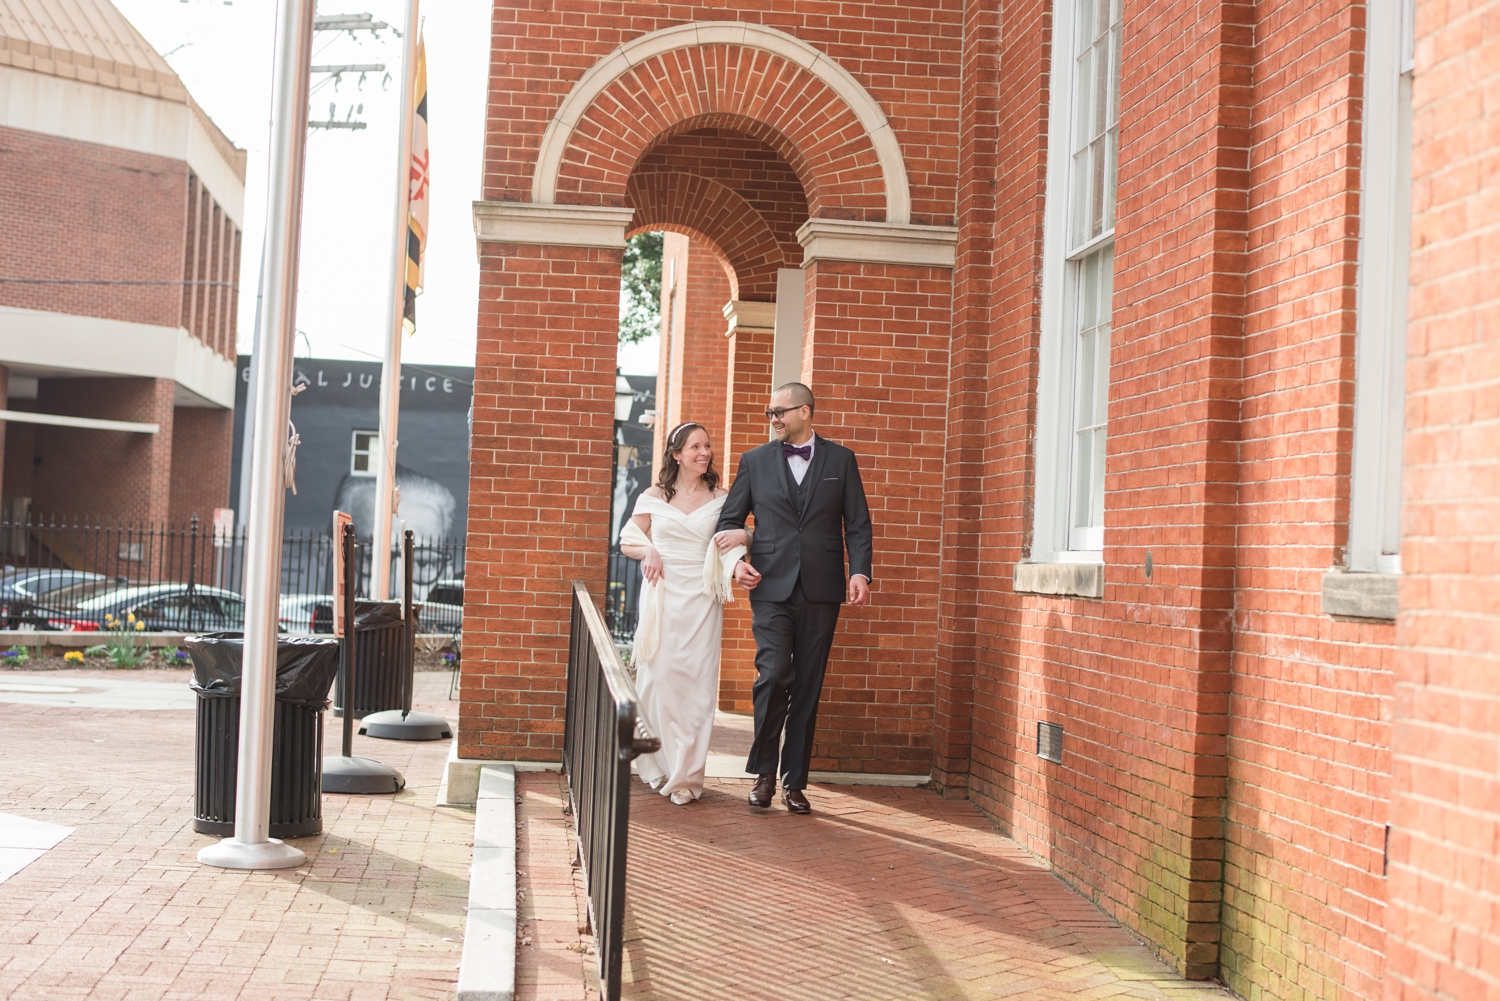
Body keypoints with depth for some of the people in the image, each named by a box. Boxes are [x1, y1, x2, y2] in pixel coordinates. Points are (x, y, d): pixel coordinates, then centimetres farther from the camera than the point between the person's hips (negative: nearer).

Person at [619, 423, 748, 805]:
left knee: (697, 683, -3)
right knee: (659, 676, -1)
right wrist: (648, 551, -10)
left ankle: (686, 774, 3)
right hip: (662, 596, 0)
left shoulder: (720, 499, 8)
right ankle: (659, 764, 14)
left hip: (702, 598, 0)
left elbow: (735, 538, 16)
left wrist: (745, 537, -7)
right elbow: (628, 541, 11)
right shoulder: (654, 497, 6)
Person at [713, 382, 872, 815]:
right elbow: (729, 519, 13)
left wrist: (860, 571, -7)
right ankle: (764, 773, 3)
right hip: (771, 587, 0)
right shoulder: (755, 461, 10)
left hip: (821, 591, 1)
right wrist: (737, 561, -4)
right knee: (772, 676, -14)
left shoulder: (840, 460, 9)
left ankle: (794, 782, 12)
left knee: (807, 687, 4)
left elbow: (858, 524, 7)